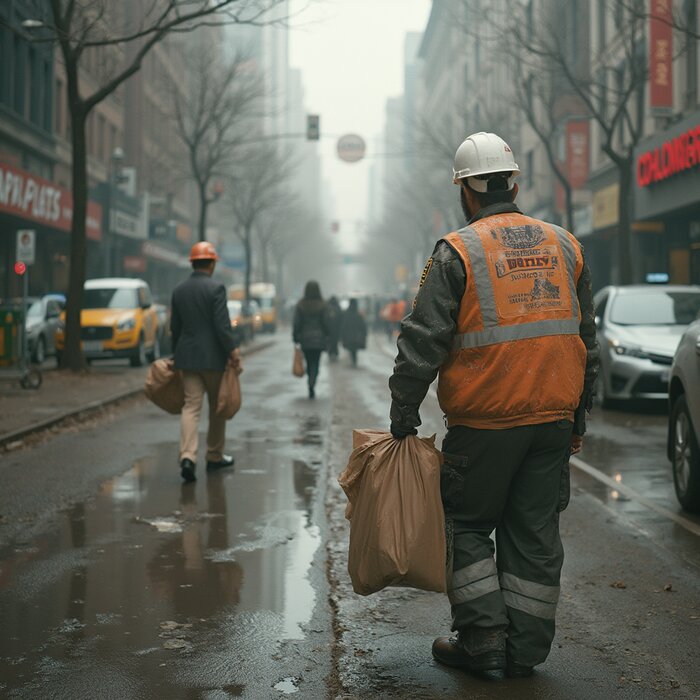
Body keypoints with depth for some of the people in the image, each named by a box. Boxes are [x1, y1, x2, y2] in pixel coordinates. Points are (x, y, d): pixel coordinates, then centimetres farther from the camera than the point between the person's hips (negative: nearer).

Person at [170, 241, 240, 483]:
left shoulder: (179, 290, 7)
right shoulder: (216, 288, -12)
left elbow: (175, 326, 12)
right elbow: (222, 324, -17)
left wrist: (176, 354, 22)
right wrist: (232, 350, -12)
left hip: (187, 356, 4)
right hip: (213, 357, -4)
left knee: (191, 406, 0)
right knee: (217, 407, 12)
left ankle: (187, 456, -17)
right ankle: (214, 457, 22)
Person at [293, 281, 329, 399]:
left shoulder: (300, 305, -4)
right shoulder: (322, 305, -7)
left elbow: (296, 323, -4)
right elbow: (325, 323, -6)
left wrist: (296, 338, 3)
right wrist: (327, 336, 6)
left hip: (305, 339, 1)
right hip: (319, 339, -1)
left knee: (309, 363, 13)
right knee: (315, 363, 1)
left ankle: (311, 389, 17)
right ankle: (312, 384, -24)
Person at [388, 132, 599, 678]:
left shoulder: (456, 252, -7)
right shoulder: (563, 245, 9)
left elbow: (423, 342, -9)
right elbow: (587, 341, 13)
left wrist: (404, 416, -1)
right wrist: (578, 418, 20)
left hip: (485, 423, -4)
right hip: (553, 419, 5)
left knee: (467, 526, 11)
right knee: (536, 535, 10)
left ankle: (482, 639, 9)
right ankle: (526, 650, 16)